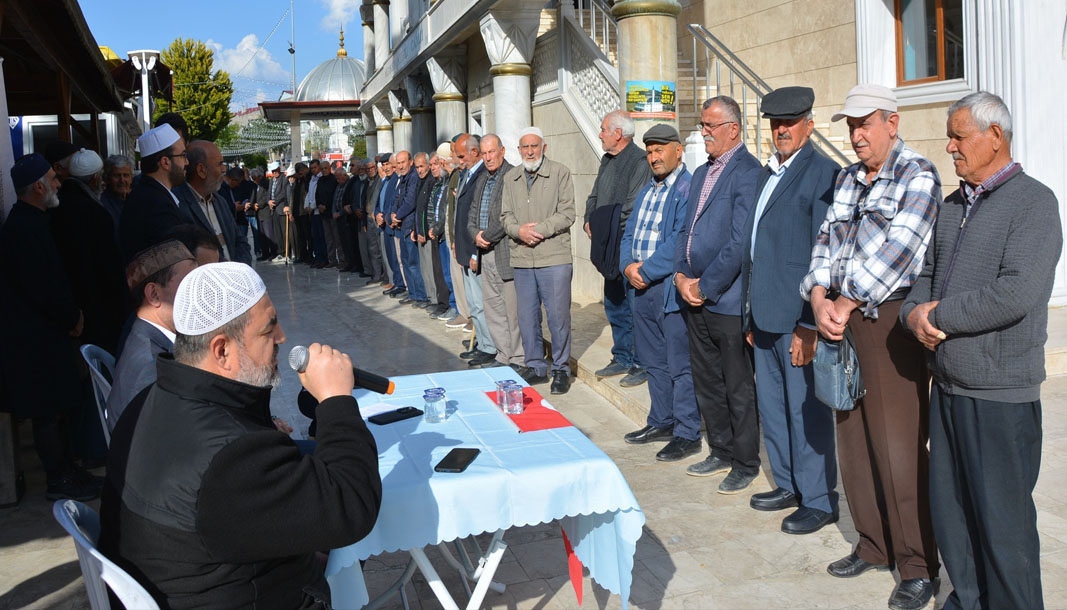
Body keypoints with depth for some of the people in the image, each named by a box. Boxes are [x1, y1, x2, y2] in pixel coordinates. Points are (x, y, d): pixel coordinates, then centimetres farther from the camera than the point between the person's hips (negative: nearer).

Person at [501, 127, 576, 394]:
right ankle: (536, 367, 23)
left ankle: (561, 369, 13)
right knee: (527, 317, 9)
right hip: (522, 260, 5)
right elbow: (506, 216, 11)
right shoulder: (510, 179, 14)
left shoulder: (560, 173, 0)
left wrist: (539, 229, -14)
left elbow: (566, 214, -6)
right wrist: (519, 230, -10)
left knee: (558, 316, -1)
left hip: (554, 258, -4)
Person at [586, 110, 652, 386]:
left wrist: (606, 228, -16)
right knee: (614, 307, 16)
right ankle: (622, 359, 28)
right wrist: (589, 222, 4)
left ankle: (641, 364, 8)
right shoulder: (607, 160, 16)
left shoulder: (639, 161, -14)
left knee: (636, 308, -3)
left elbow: (633, 208, -21)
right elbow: (594, 196, 22)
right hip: (610, 249, 9)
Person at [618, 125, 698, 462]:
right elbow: (628, 234, 16)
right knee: (654, 361, 17)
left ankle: (687, 434, 8)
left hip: (672, 289, -9)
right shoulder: (646, 191, 18)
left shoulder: (690, 189, -10)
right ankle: (661, 422, 29)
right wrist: (628, 266, -3)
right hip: (642, 287, 9)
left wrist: (646, 270, -17)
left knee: (681, 365, -1)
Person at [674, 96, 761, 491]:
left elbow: (740, 242, -19)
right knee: (706, 383, 17)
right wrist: (681, 276, 1)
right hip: (694, 297, 8)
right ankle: (721, 452, 31)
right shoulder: (701, 174, 16)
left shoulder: (748, 172, -12)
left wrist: (705, 286, -14)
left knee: (738, 388, 4)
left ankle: (746, 464, 18)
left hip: (728, 300, -8)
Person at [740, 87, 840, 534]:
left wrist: (809, 325, -18)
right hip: (765, 316, 9)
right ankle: (788, 484, 32)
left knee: (806, 409, 2)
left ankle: (819, 500, 16)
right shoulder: (767, 174, 16)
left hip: (798, 318, -8)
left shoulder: (823, 174, -10)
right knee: (772, 406, 16)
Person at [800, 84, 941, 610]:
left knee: (899, 444, -4)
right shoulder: (847, 179, 17)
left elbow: (897, 248, -16)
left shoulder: (918, 176, -5)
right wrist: (820, 298, -5)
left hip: (890, 320, -7)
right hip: (842, 318, 7)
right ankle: (873, 546, 26)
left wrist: (847, 302, -15)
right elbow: (826, 240, 12)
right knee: (853, 437, 11)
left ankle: (918, 567, 9)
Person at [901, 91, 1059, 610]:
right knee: (949, 506, 15)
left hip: (1000, 392, -7)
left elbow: (1017, 294, -22)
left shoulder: (1033, 203, -10)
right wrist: (914, 312, -5)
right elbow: (927, 272, 17)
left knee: (1002, 519, 3)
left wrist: (940, 316, -13)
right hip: (947, 385, 7)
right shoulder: (953, 206, 14)